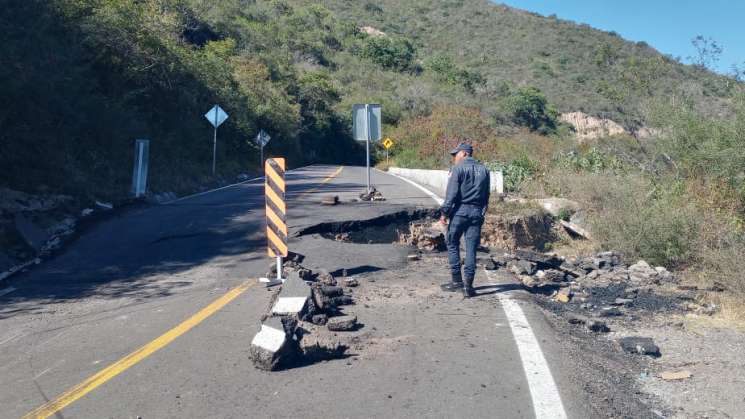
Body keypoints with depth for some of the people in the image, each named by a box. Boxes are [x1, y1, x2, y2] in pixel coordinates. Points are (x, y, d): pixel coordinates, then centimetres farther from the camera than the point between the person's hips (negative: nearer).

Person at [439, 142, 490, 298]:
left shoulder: (458, 168, -6)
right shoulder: (484, 170, 12)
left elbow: (451, 193, -12)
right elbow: (486, 196, 14)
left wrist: (444, 212, -7)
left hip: (459, 211, -4)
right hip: (476, 213, 5)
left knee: (452, 244, 10)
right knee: (471, 249, 4)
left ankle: (456, 280, 10)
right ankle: (468, 285, 2)